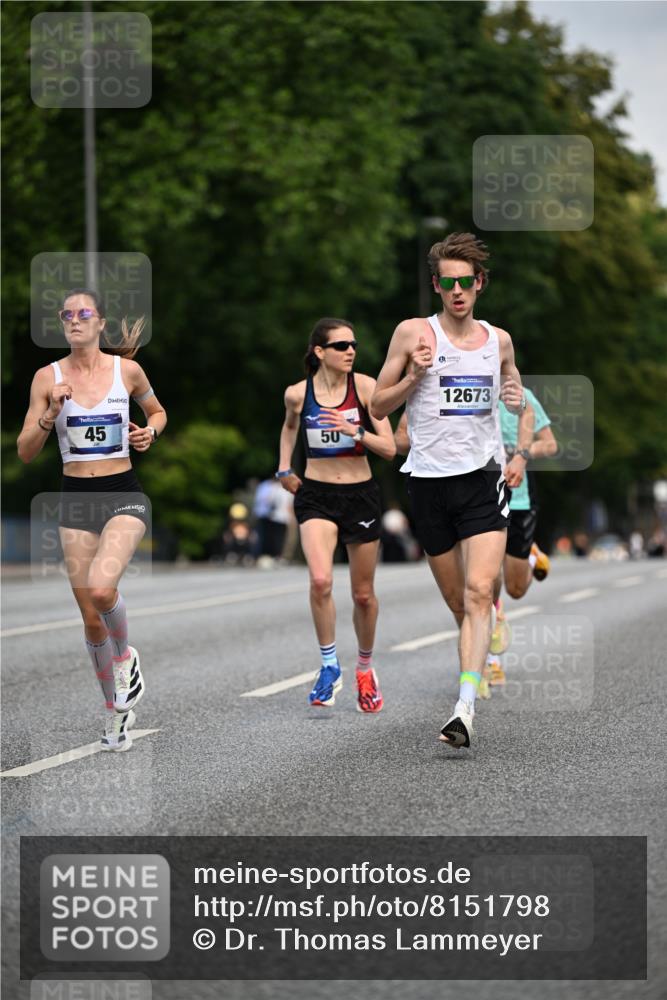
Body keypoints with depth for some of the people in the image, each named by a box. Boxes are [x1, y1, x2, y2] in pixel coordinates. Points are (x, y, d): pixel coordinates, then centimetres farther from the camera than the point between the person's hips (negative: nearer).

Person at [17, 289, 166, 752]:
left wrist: (150, 431, -3)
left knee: (101, 588, -28)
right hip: (75, 499, 2)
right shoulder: (48, 377, -1)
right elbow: (26, 451, -1)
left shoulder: (127, 370, -2)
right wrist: (51, 415, -17)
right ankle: (116, 709, 25)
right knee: (90, 615, 6)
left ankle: (125, 657, 4)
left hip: (123, 494, -2)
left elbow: (157, 411, 18)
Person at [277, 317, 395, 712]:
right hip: (315, 496, 0)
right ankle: (329, 665, -9)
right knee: (320, 580, -24)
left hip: (361, 495, 0)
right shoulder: (298, 393, -4)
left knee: (363, 593, 10)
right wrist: (284, 467, 11)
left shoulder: (365, 387, -8)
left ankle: (365, 668, 33)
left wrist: (354, 430, -23)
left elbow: (389, 448, -10)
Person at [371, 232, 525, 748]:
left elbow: (514, 391, 26)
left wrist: (518, 399, 3)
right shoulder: (414, 332, 2)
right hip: (429, 479, 0)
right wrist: (414, 376, -11)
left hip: (484, 477, 0)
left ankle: (465, 708, -23)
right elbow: (378, 407, 5)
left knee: (478, 593, -17)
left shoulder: (499, 339, 9)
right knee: (458, 601, 7)